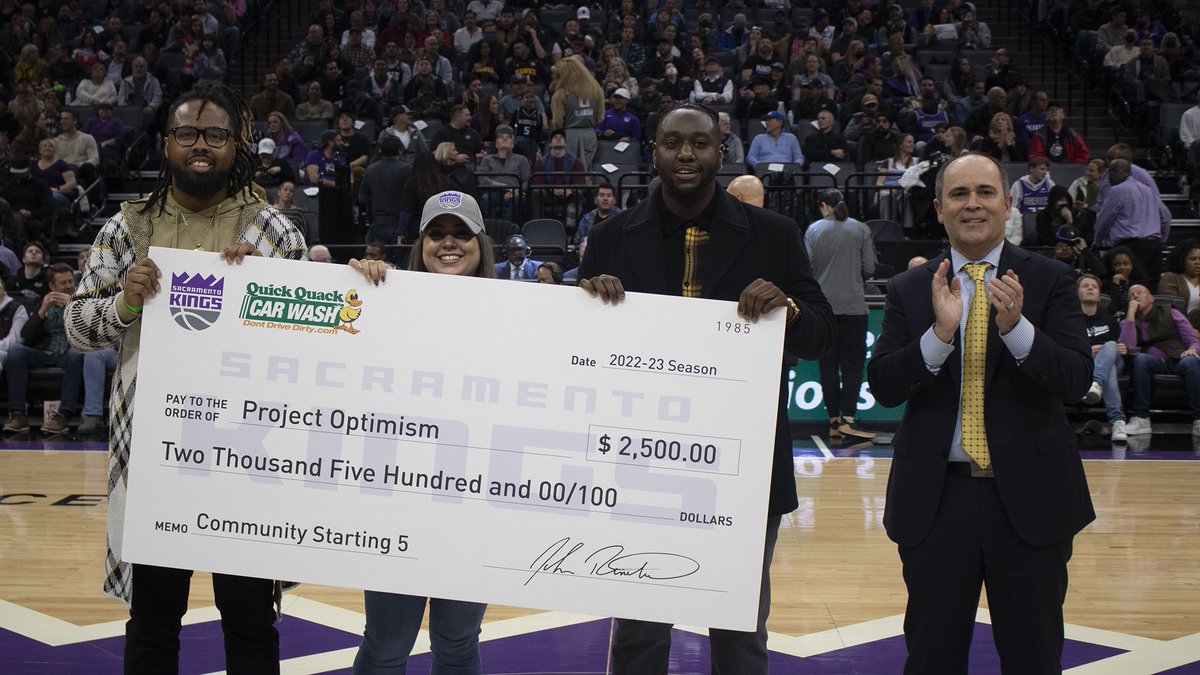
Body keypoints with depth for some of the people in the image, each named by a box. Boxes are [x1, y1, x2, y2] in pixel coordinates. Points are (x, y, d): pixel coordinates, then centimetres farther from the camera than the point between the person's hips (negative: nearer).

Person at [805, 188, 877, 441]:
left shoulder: (813, 230, 0)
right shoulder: (861, 229, 0)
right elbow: (869, 269, -1)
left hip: (823, 304, 1)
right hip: (853, 304, -1)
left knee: (828, 363, 7)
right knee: (853, 361, 2)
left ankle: (834, 419, 10)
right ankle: (848, 418, -9)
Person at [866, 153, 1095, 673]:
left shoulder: (1049, 280, 0)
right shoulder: (909, 290, 3)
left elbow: (1077, 381, -10)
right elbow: (882, 386, -7)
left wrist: (1016, 327, -26)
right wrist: (940, 332, -22)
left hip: (1029, 494, -1)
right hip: (935, 498, 1)